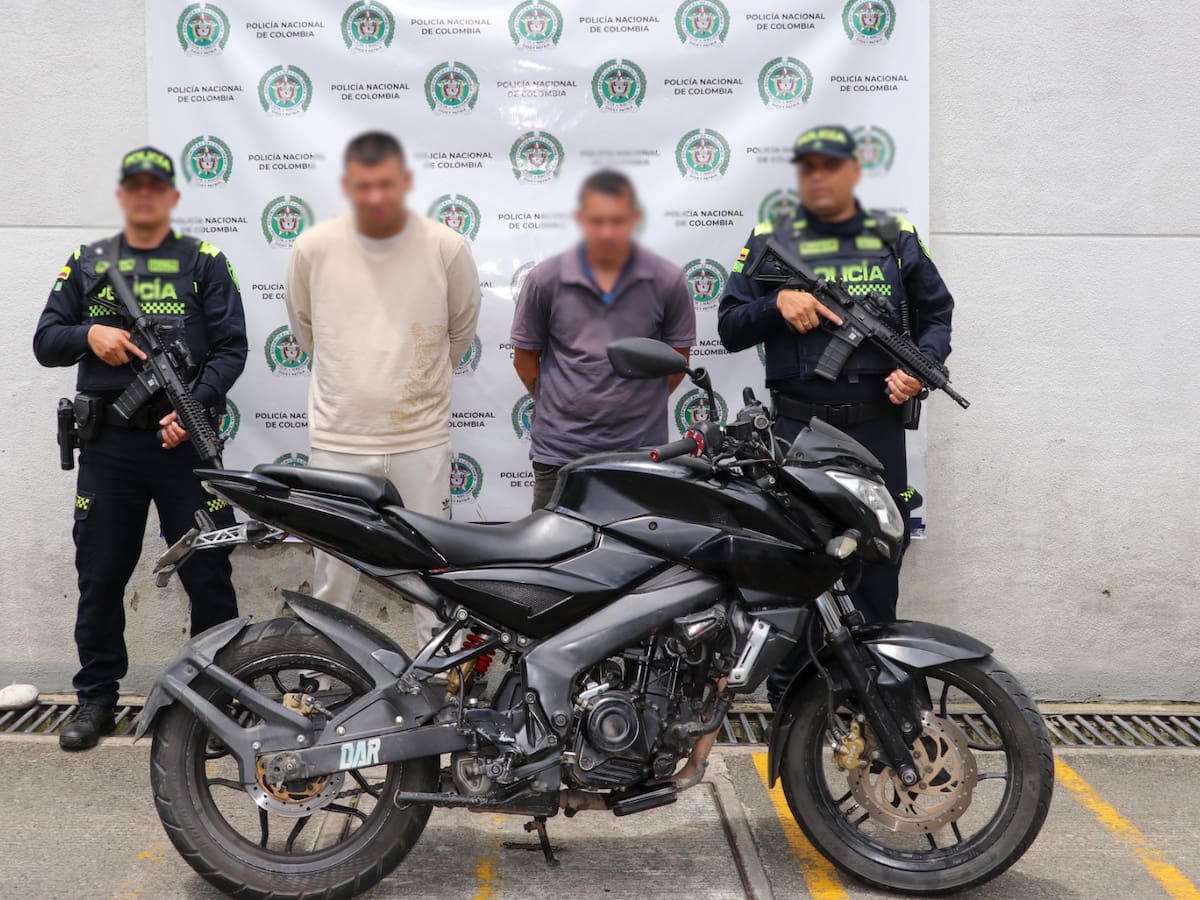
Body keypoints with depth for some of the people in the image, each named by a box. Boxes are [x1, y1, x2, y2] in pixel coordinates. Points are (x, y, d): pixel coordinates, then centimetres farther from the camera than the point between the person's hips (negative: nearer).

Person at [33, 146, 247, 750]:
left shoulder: (204, 262, 5)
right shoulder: (86, 264, 13)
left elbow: (231, 348, -2)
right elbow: (45, 342, 12)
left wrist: (194, 408, -16)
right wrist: (88, 334, -10)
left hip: (183, 439, -2)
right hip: (108, 444, 3)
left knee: (207, 574, 1)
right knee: (100, 576, 8)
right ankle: (97, 695, 22)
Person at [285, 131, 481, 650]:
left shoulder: (447, 248, -9)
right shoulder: (313, 248, -7)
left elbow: (463, 326, 10)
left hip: (421, 437, 0)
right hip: (338, 437, 1)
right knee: (332, 572, 13)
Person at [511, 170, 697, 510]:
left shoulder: (667, 280, -3)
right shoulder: (545, 280, -2)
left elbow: (678, 355, 9)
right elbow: (525, 355, 8)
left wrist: (640, 404, 10)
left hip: (642, 451, 0)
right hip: (559, 450, 0)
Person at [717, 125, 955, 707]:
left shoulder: (896, 239, 12)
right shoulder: (769, 241, 8)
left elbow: (936, 314, 15)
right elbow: (730, 328, 6)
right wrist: (776, 304, -12)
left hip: (878, 426, 1)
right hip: (798, 428, -1)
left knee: (878, 558, 8)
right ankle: (788, 692, 13)